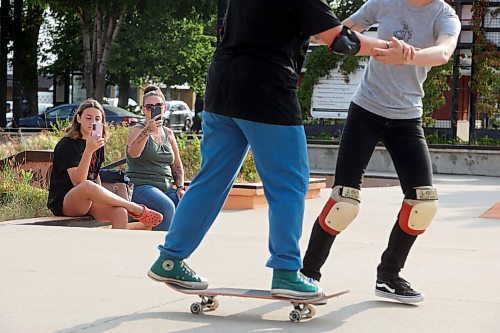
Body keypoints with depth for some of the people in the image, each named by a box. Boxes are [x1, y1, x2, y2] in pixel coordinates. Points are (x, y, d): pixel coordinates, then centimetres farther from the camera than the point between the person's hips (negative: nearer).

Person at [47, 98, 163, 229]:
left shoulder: (98, 143, 14)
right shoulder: (67, 144, -9)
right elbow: (77, 181, -22)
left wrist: (101, 197, 7)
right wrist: (89, 150, -33)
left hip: (89, 202, 6)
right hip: (62, 202, -6)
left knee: (120, 212, -28)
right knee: (88, 186, -39)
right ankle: (139, 210, -24)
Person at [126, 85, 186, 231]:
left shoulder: (168, 133, 17)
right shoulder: (139, 129, -1)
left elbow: (177, 165, 22)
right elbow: (133, 153, -23)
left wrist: (180, 187, 7)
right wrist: (147, 131, -35)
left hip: (166, 188, 6)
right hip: (141, 186, -6)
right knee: (167, 206, -33)